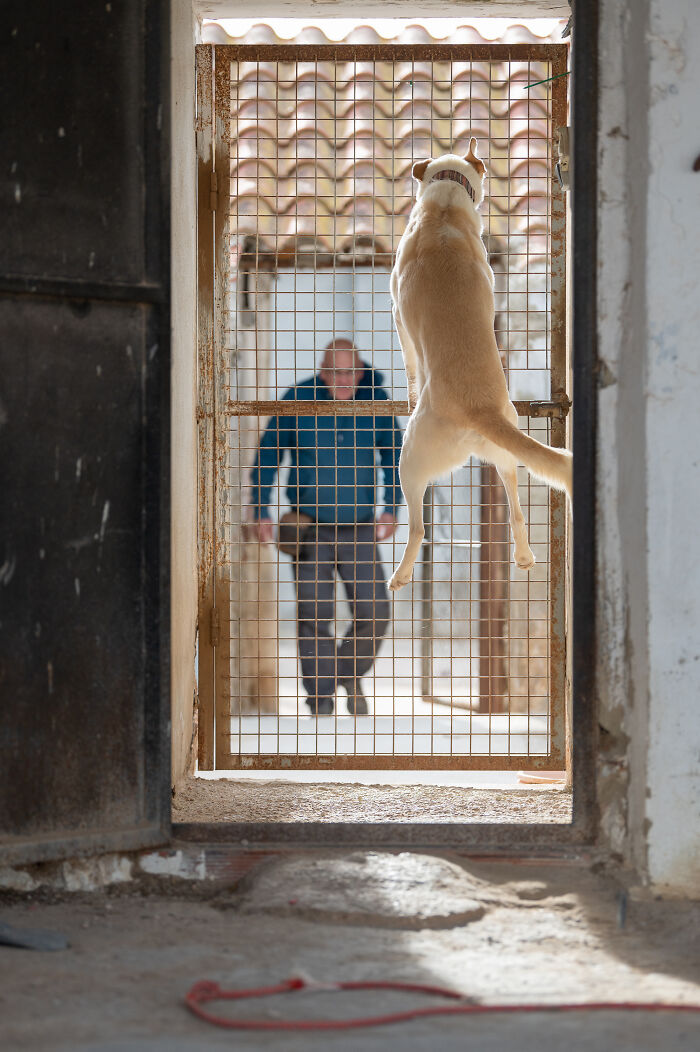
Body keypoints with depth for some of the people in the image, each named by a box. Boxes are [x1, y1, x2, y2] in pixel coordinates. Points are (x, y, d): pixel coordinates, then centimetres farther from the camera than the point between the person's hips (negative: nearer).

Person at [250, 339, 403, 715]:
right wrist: (260, 511, -1)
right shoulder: (297, 400, -7)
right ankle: (321, 698, 2)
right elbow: (267, 454, 2)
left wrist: (391, 508, 3)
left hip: (358, 529, 1)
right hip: (310, 527, -1)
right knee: (314, 615, -8)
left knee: (374, 614, -5)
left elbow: (393, 454, 11)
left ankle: (352, 676, 22)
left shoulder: (375, 400, -2)